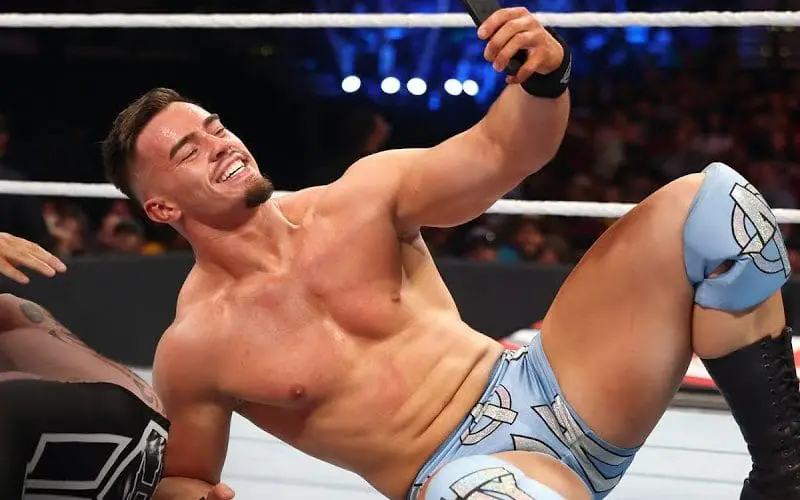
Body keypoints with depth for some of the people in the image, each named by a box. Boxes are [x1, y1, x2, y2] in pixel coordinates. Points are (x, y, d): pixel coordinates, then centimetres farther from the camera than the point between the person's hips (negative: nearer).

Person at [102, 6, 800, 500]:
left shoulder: (362, 198, 5)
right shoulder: (194, 350, -2)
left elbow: (500, 153, -4)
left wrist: (542, 79, -26)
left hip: (553, 392, 5)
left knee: (709, 202, -10)